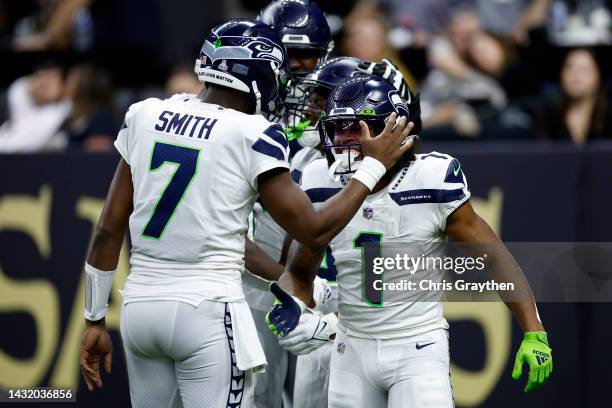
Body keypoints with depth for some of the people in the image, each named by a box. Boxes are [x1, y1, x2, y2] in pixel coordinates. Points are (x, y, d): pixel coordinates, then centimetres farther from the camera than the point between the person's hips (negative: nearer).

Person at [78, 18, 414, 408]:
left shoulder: (145, 116, 7)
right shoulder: (252, 136, -9)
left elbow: (109, 229, 8)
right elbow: (314, 230, -6)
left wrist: (96, 320, 15)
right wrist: (374, 166, 5)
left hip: (140, 305, 6)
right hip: (207, 310, -6)